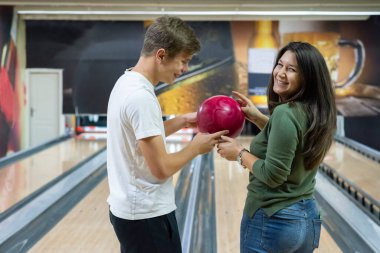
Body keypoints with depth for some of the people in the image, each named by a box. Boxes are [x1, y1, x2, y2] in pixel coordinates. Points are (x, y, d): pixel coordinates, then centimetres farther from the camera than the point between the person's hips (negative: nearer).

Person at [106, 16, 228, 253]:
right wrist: (196, 146, -8)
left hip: (130, 208, 9)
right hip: (147, 215, -9)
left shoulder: (126, 82, 5)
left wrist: (182, 120, 10)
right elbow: (162, 169, -23)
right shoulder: (141, 97, -25)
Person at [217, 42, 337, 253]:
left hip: (272, 221, -8)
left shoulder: (285, 113, -21)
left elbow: (272, 175, -22)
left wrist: (239, 153, -9)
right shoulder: (314, 112, 3)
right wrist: (258, 118, 14)